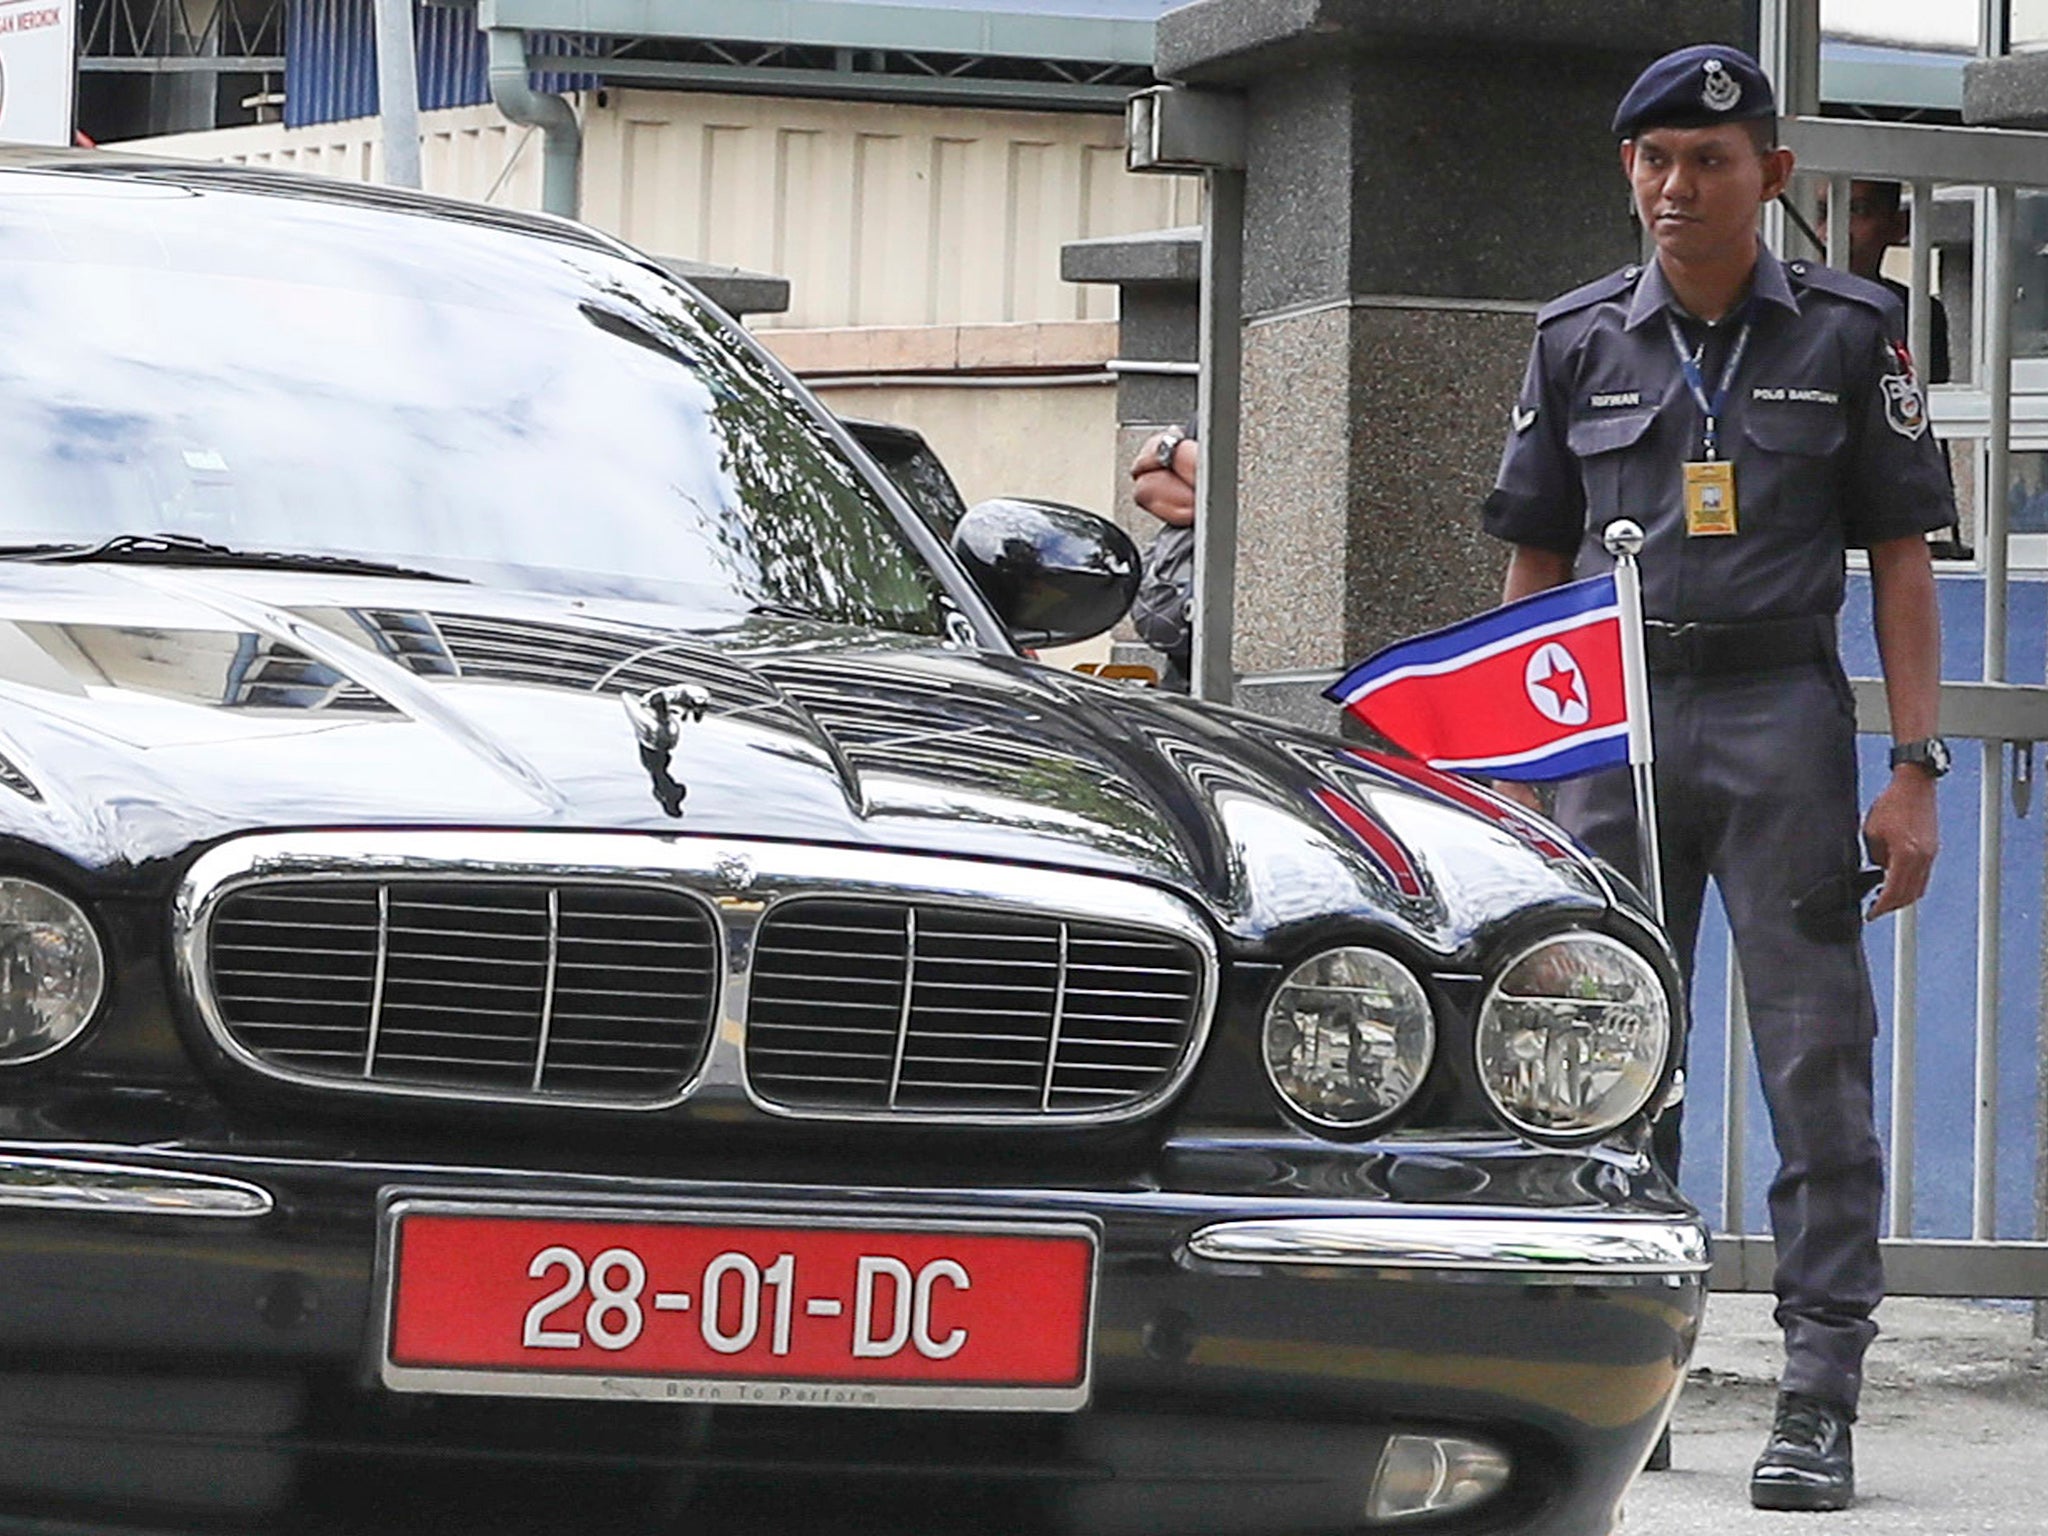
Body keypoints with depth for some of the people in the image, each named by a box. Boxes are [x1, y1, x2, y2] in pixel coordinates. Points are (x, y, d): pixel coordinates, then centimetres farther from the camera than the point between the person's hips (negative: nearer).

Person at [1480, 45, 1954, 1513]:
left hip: (1783, 715, -3)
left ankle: (1820, 1401, -5)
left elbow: (1902, 559, 4)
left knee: (1817, 1058, -6)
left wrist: (1915, 768, -4)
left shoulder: (1849, 331, 3)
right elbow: (1537, 565, 14)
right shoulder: (1580, 341, 9)